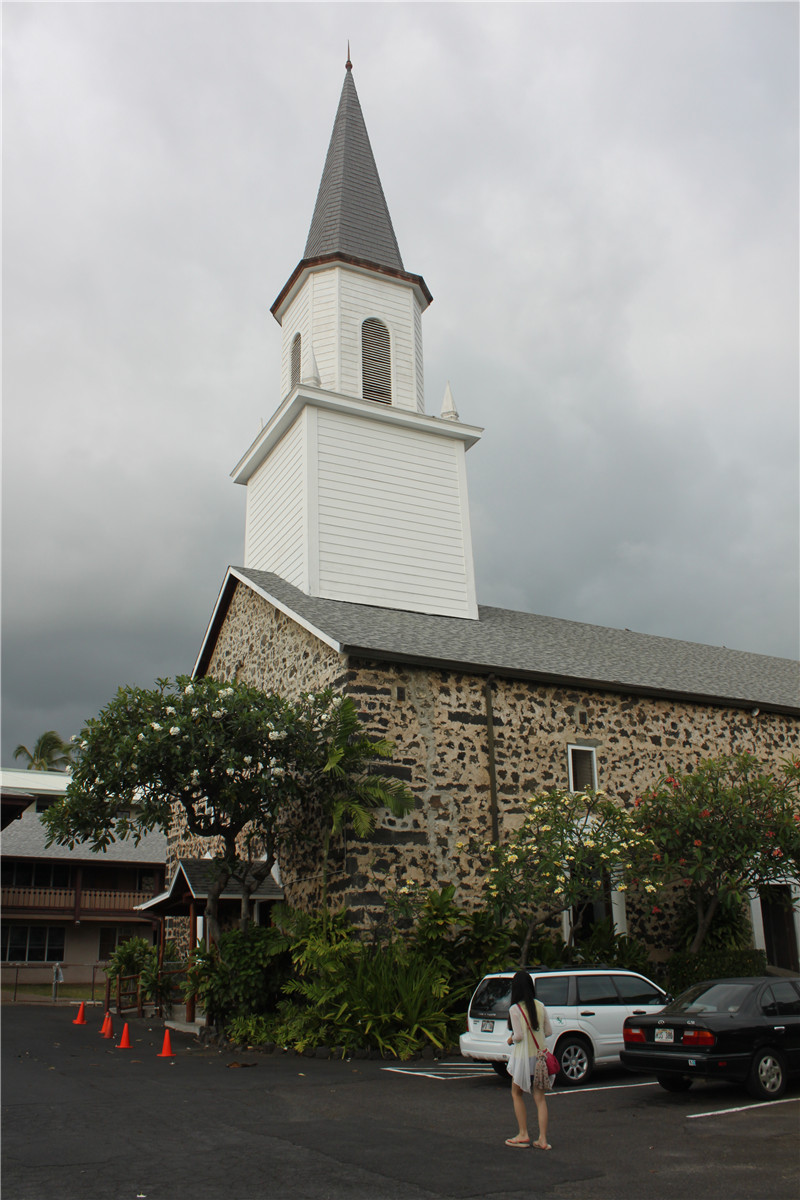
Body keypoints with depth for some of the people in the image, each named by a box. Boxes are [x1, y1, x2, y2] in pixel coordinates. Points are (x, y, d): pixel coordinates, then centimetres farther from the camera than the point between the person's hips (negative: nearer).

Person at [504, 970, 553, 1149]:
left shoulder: (515, 1009, -13)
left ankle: (523, 1135, 12)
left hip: (523, 1057, -4)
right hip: (540, 1055, 4)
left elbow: (519, 1036, -16)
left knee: (517, 1094, 13)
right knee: (539, 1097, 8)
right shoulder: (540, 1006, 2)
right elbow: (549, 1031, 5)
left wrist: (511, 1039, 5)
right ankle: (542, 1139, 3)